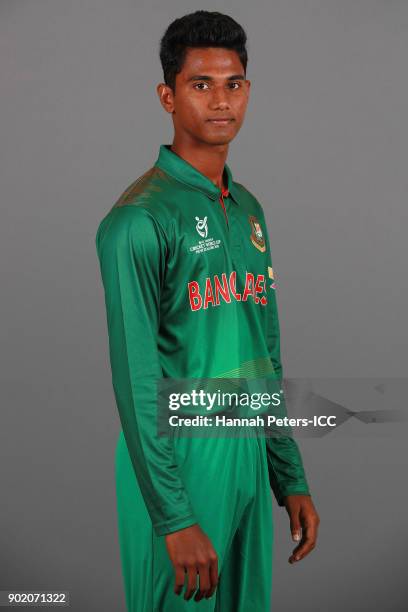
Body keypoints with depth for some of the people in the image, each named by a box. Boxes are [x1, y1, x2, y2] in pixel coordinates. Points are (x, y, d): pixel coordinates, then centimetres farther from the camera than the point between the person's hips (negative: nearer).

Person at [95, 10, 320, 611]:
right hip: (177, 463, -7)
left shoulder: (249, 210, 11)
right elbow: (136, 380, -17)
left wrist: (291, 477, 13)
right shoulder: (139, 220, -13)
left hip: (248, 456, 7)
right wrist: (174, 517, -19)